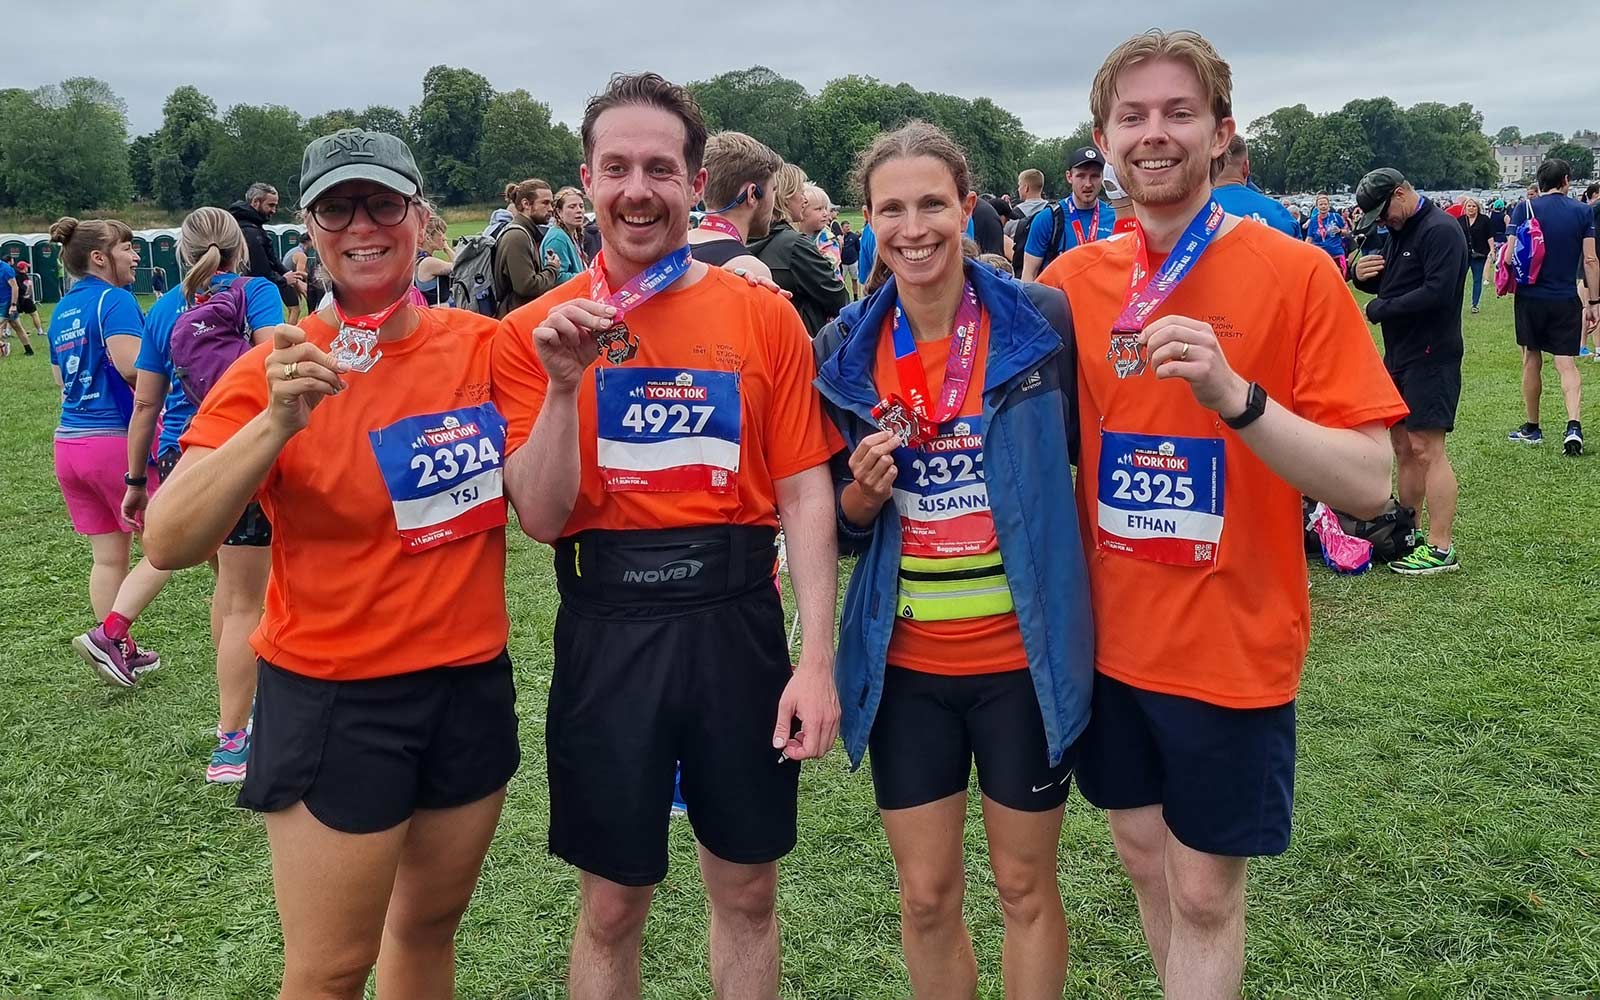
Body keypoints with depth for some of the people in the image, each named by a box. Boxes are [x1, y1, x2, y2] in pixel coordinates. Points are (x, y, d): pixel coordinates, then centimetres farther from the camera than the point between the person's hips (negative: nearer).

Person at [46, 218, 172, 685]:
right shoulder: (114, 300, -12)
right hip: (118, 440, -8)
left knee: (108, 557, 16)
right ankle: (107, 634, -6)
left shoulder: (61, 311, 15)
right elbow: (132, 365, -26)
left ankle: (122, 652, 24)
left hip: (69, 441, 8)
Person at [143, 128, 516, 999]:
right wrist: (278, 422, -31)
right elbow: (169, 542, -19)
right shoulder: (277, 371, -11)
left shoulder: (482, 345, -2)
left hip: (473, 681, 4)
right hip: (335, 702, -3)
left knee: (430, 926, 20)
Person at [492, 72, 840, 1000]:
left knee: (748, 891, 16)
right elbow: (543, 517, -5)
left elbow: (806, 494, -2)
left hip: (737, 619, 1)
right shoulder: (537, 331, 0)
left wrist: (817, 661, -8)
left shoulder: (764, 315, -1)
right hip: (608, 627, 0)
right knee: (612, 906, 14)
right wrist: (564, 383, -18)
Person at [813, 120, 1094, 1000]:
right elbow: (840, 523, 8)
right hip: (904, 662, 2)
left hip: (1024, 655, -2)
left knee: (1026, 887, 13)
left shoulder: (1041, 322, -9)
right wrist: (862, 496, -14)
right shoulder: (845, 349, 0)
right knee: (926, 896, 13)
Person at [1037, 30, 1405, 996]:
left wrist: (1235, 394, -31)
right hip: (1113, 637, 4)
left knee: (1205, 890, 7)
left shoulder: (1297, 276, -12)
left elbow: (1369, 484, -17)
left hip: (1233, 646, -4)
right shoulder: (1072, 279, 0)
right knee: (1144, 854, 19)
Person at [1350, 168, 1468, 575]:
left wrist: (1382, 309, -13)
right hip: (1399, 354, 9)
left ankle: (1441, 548, -7)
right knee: (1402, 445, 12)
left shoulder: (1441, 230, -14)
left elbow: (1438, 292, -24)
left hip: (1431, 355, -9)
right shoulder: (1399, 231, 16)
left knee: (1426, 448, -10)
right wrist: (1362, 275, 0)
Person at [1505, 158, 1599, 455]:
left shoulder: (1525, 208, -3)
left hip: (1531, 297, 0)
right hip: (1566, 300, 0)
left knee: (1532, 360, 12)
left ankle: (1532, 428, 20)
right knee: (1567, 364, 1)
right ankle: (1574, 425, -18)